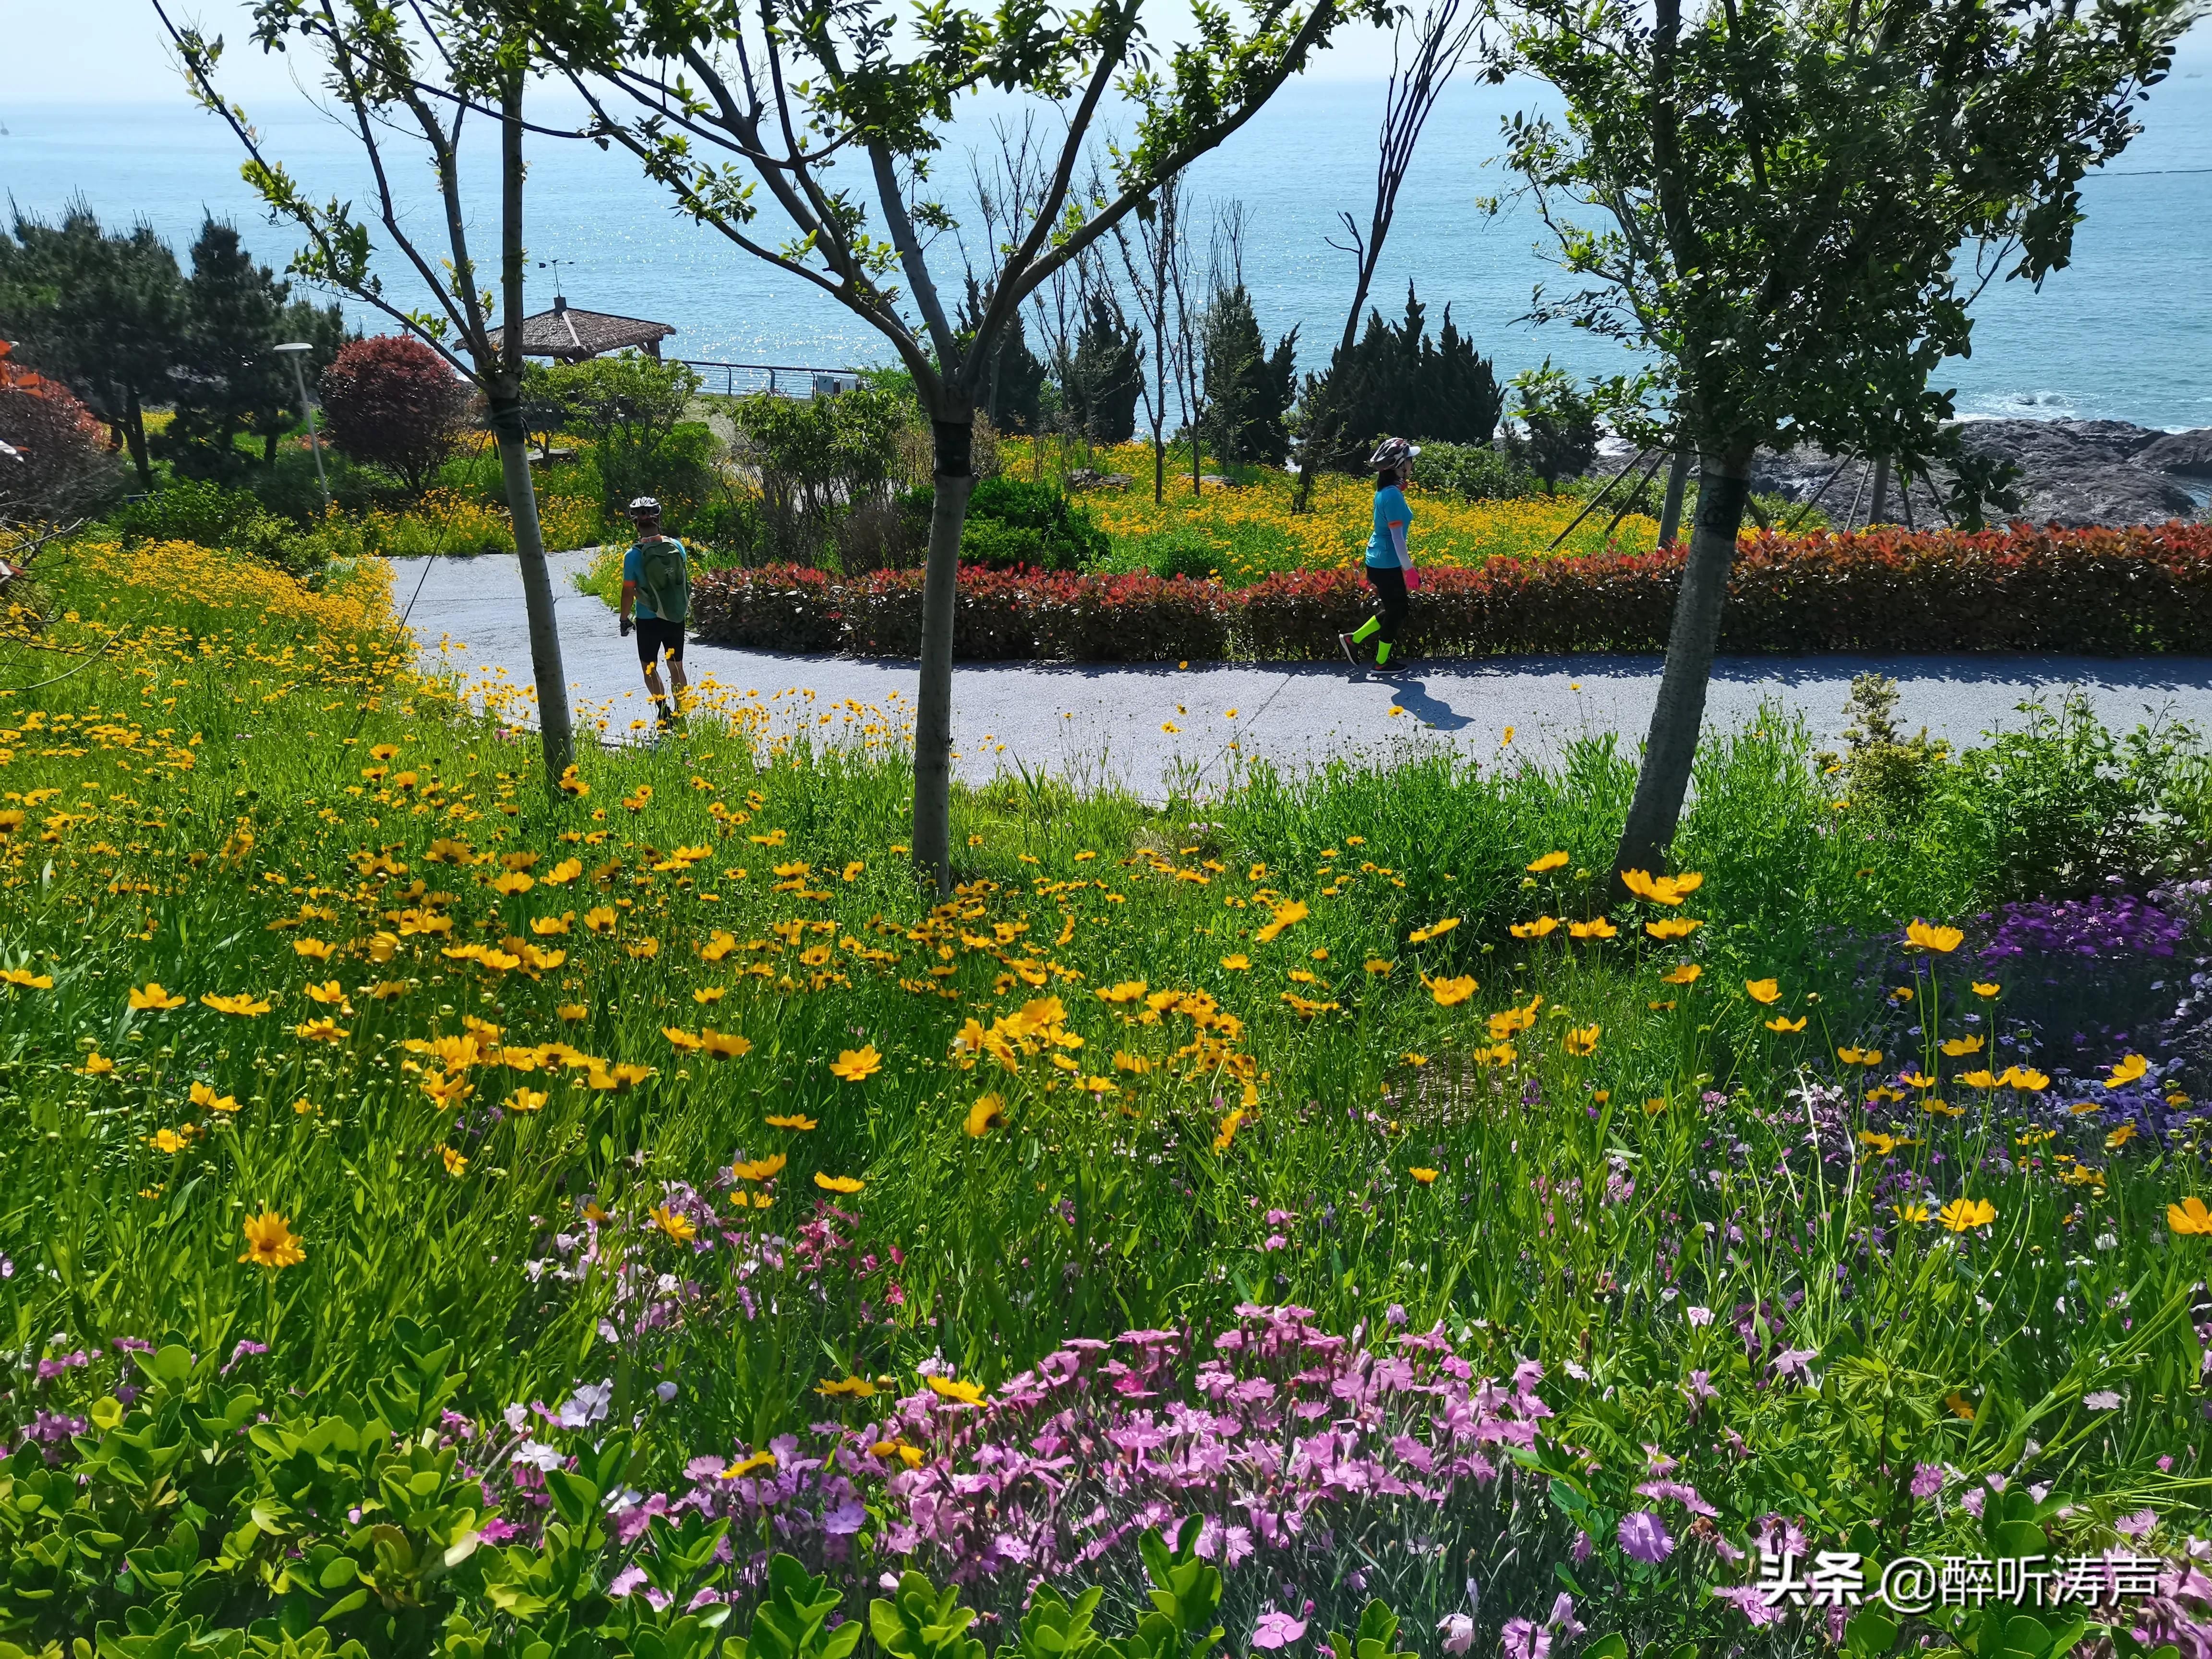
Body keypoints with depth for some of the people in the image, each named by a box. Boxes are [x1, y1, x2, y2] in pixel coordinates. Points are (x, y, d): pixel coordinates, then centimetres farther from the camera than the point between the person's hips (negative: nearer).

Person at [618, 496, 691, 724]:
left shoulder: (633, 556, -16)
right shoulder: (677, 547, -6)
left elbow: (628, 592, -11)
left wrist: (624, 619, 4)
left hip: (648, 620, -3)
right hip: (676, 617, 3)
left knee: (649, 667, 12)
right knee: (676, 668, 14)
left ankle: (663, 708, -6)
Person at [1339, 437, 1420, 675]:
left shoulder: (1386, 491, 7)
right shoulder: (1393, 495, -22)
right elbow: (1397, 537, -22)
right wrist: (1408, 569, -17)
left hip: (1379, 562, 9)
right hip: (1387, 565, -9)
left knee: (1392, 610, 19)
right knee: (1396, 612, 6)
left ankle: (1353, 639, 24)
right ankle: (1381, 663, 18)